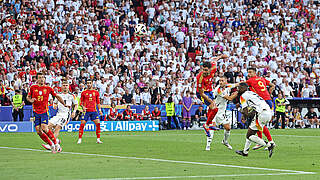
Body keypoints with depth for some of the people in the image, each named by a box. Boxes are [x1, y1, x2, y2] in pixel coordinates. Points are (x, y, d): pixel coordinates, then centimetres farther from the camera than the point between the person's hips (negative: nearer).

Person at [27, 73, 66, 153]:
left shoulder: (48, 88, 2)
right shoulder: (33, 88, 3)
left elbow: (57, 97, 14)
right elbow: (28, 97, 16)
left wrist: (65, 105, 15)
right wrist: (30, 100, -7)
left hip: (44, 111, -2)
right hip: (36, 112, 2)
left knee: (44, 128, -22)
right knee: (38, 131, -5)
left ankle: (56, 144, -8)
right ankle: (51, 145, 9)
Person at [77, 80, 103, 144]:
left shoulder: (96, 92, 10)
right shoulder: (84, 92, 6)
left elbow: (98, 102, 16)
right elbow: (81, 102, 8)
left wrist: (100, 110, 6)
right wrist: (83, 106, -11)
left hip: (94, 111, 1)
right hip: (86, 111, -1)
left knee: (98, 124, -10)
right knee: (82, 124, -7)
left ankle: (98, 139, -3)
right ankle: (80, 139, 3)